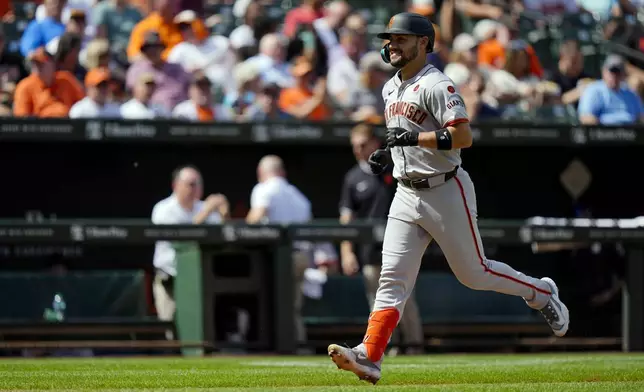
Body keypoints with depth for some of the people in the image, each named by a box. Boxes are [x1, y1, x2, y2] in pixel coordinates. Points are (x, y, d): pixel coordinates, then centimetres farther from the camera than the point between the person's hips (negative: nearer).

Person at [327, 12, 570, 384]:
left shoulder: (436, 85, -15)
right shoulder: (391, 89, 14)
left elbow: (463, 136, -23)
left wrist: (415, 138, -28)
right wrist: (387, 154, 10)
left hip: (445, 192, -7)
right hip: (407, 195, 7)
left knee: (474, 272, 3)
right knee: (393, 278, -3)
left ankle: (542, 294, 27)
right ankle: (369, 357, -12)